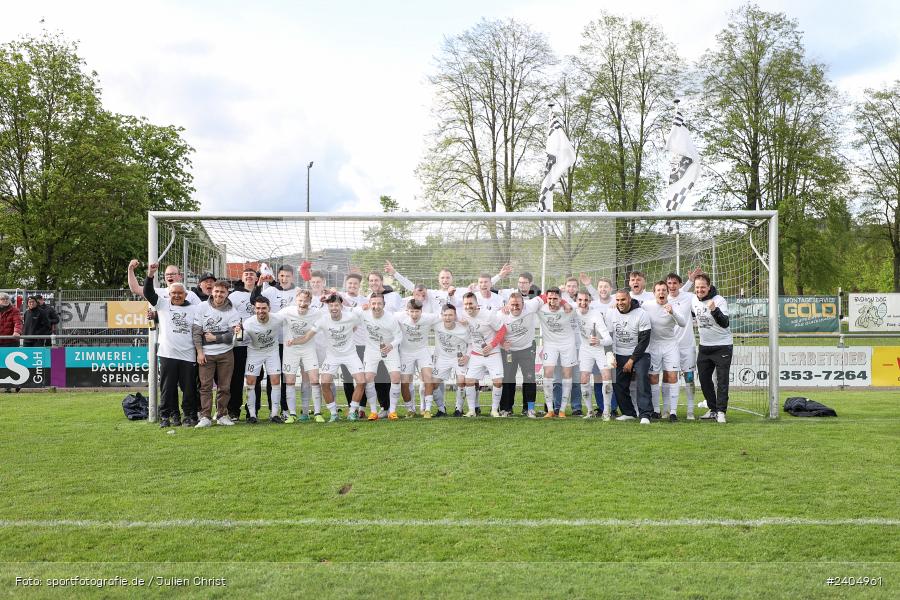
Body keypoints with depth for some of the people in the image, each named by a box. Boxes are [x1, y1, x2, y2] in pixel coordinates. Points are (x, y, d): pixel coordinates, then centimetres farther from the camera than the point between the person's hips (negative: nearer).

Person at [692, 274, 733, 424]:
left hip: (722, 346, -6)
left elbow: (725, 324, -29)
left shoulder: (719, 300, -18)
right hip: (704, 346, 6)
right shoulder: (693, 300, 1)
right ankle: (713, 409, 20)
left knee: (722, 380, -7)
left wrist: (714, 310, -42)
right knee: (704, 379, 9)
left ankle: (721, 411, -3)